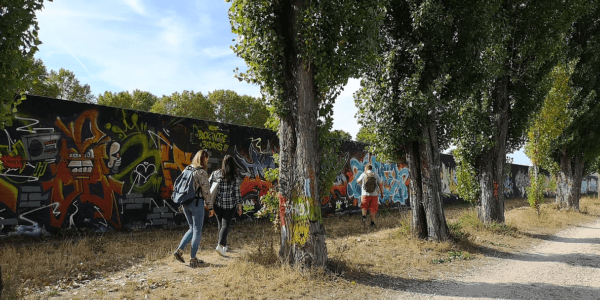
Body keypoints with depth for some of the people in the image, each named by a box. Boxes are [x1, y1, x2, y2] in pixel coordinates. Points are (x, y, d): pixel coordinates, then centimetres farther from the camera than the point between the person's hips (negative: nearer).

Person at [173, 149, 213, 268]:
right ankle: (193, 259, 7)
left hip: (185, 203, 7)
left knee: (192, 229, 20)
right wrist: (210, 207, -1)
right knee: (197, 231, 3)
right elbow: (206, 191, -13)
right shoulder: (202, 172, -14)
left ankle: (179, 250, 13)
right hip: (197, 203, -7)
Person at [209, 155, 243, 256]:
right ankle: (220, 245, -14)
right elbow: (237, 193, -7)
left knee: (221, 224, 17)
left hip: (217, 203, 3)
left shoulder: (215, 174, -3)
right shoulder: (235, 178, -9)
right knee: (225, 225, 3)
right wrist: (239, 207, 1)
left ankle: (224, 245, 26)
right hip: (230, 205, -3)